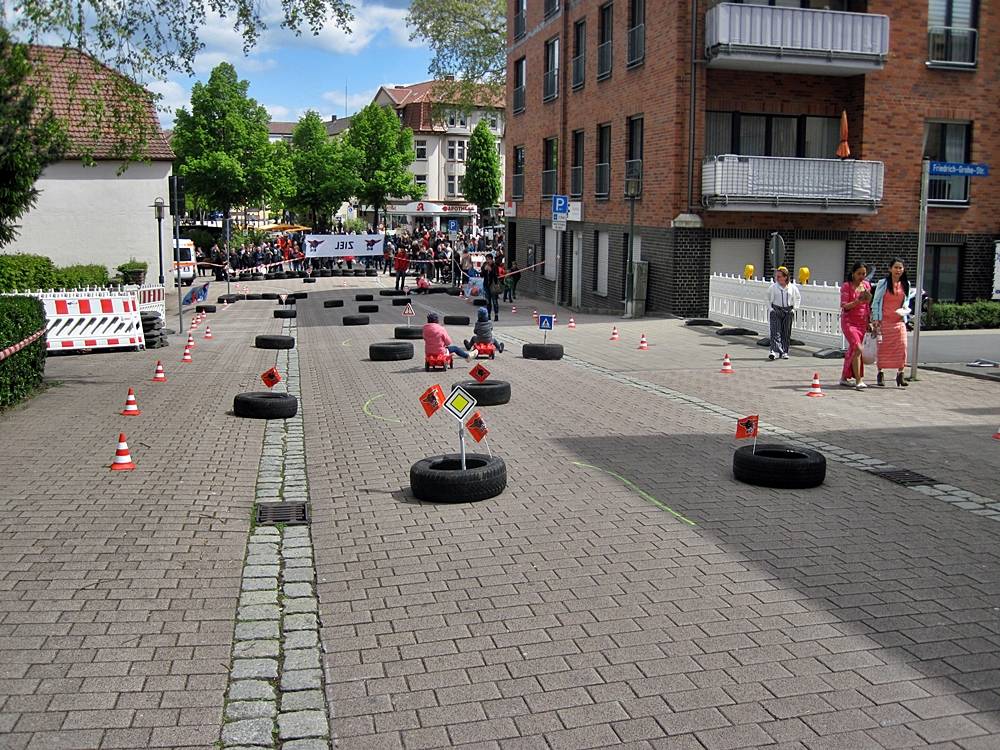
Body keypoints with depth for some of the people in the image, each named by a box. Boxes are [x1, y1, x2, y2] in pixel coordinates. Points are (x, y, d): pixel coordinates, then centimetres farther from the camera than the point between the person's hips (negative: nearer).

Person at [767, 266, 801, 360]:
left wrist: (795, 308, 9)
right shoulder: (773, 287, -2)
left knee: (786, 333, 5)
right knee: (776, 332, -13)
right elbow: (768, 298, 13)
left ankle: (784, 352, 14)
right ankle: (774, 351, -22)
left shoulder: (792, 287, 2)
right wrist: (771, 308, 5)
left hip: (788, 312, 2)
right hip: (776, 311, -2)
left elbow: (798, 298, 18)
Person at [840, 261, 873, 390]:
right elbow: (844, 307, -12)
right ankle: (858, 381, -19)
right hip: (849, 321, -6)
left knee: (852, 350, 10)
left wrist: (869, 322, 14)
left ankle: (844, 378, 21)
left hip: (862, 322, 6)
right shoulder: (846, 286, -7)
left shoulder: (867, 285, 10)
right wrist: (858, 301, -25)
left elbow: (868, 305, 17)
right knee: (858, 348, -19)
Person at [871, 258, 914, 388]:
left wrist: (906, 308, -3)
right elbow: (875, 302, 0)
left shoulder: (906, 284, 8)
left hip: (899, 321, 2)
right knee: (883, 348, 0)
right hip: (884, 321, -2)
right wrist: (875, 319, -6)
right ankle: (880, 374, 13)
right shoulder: (883, 283, -2)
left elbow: (906, 301, 20)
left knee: (902, 347, -7)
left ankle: (900, 375, 0)